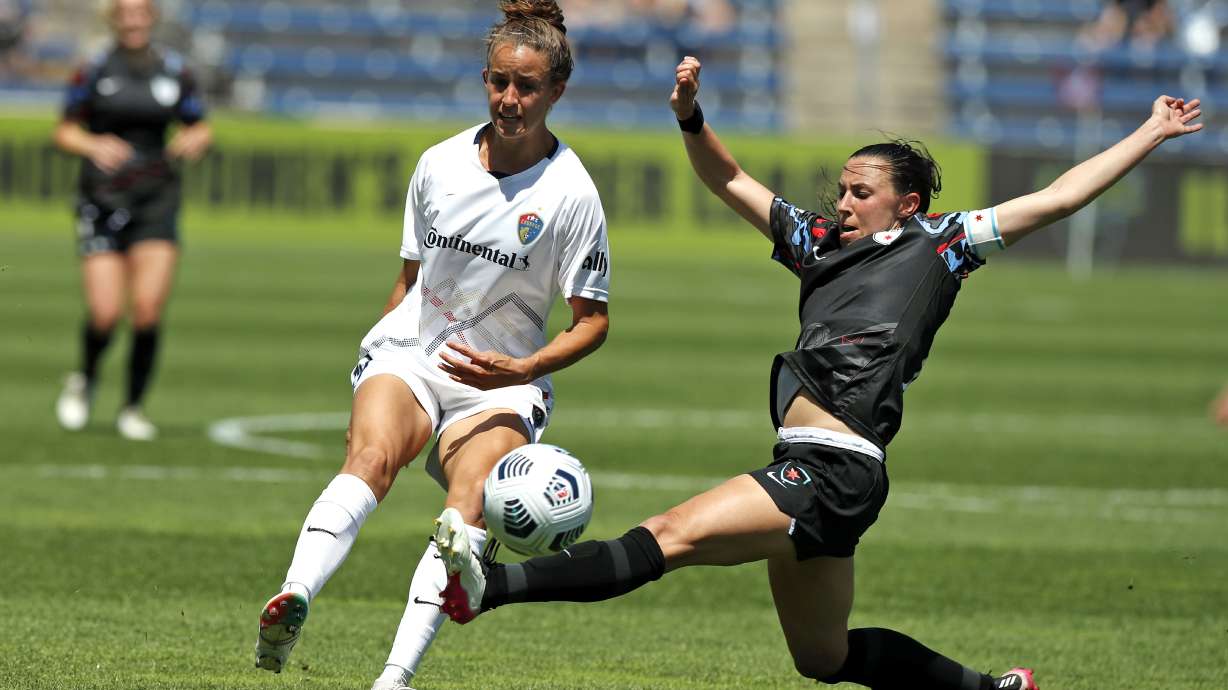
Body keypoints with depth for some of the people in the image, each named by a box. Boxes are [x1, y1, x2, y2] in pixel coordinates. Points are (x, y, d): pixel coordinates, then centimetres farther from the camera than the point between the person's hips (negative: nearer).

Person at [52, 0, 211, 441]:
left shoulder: (176, 73, 4)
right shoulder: (93, 72, -1)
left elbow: (199, 128, 14)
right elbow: (64, 132, 3)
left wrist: (196, 140, -9)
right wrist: (93, 145, -18)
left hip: (156, 200, 1)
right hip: (102, 201, -1)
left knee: (148, 309, -12)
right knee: (106, 315, -9)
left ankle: (133, 408, 5)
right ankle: (84, 380, 25)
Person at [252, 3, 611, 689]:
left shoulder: (571, 193, -7)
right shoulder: (440, 164, 3)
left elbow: (593, 321, -2)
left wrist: (520, 370, -16)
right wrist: (380, 343, 21)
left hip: (500, 382, -1)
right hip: (409, 353, 1)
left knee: (474, 498, -30)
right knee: (372, 456, -31)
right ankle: (291, 606, -53)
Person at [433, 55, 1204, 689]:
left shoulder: (939, 246, 6)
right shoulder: (823, 244, 23)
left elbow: (1059, 197, 11)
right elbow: (730, 180, 27)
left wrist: (1150, 135, 11)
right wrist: (692, 116, 10)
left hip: (838, 471, -9)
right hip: (806, 467, 9)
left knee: (673, 536, -20)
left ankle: (490, 586, -32)